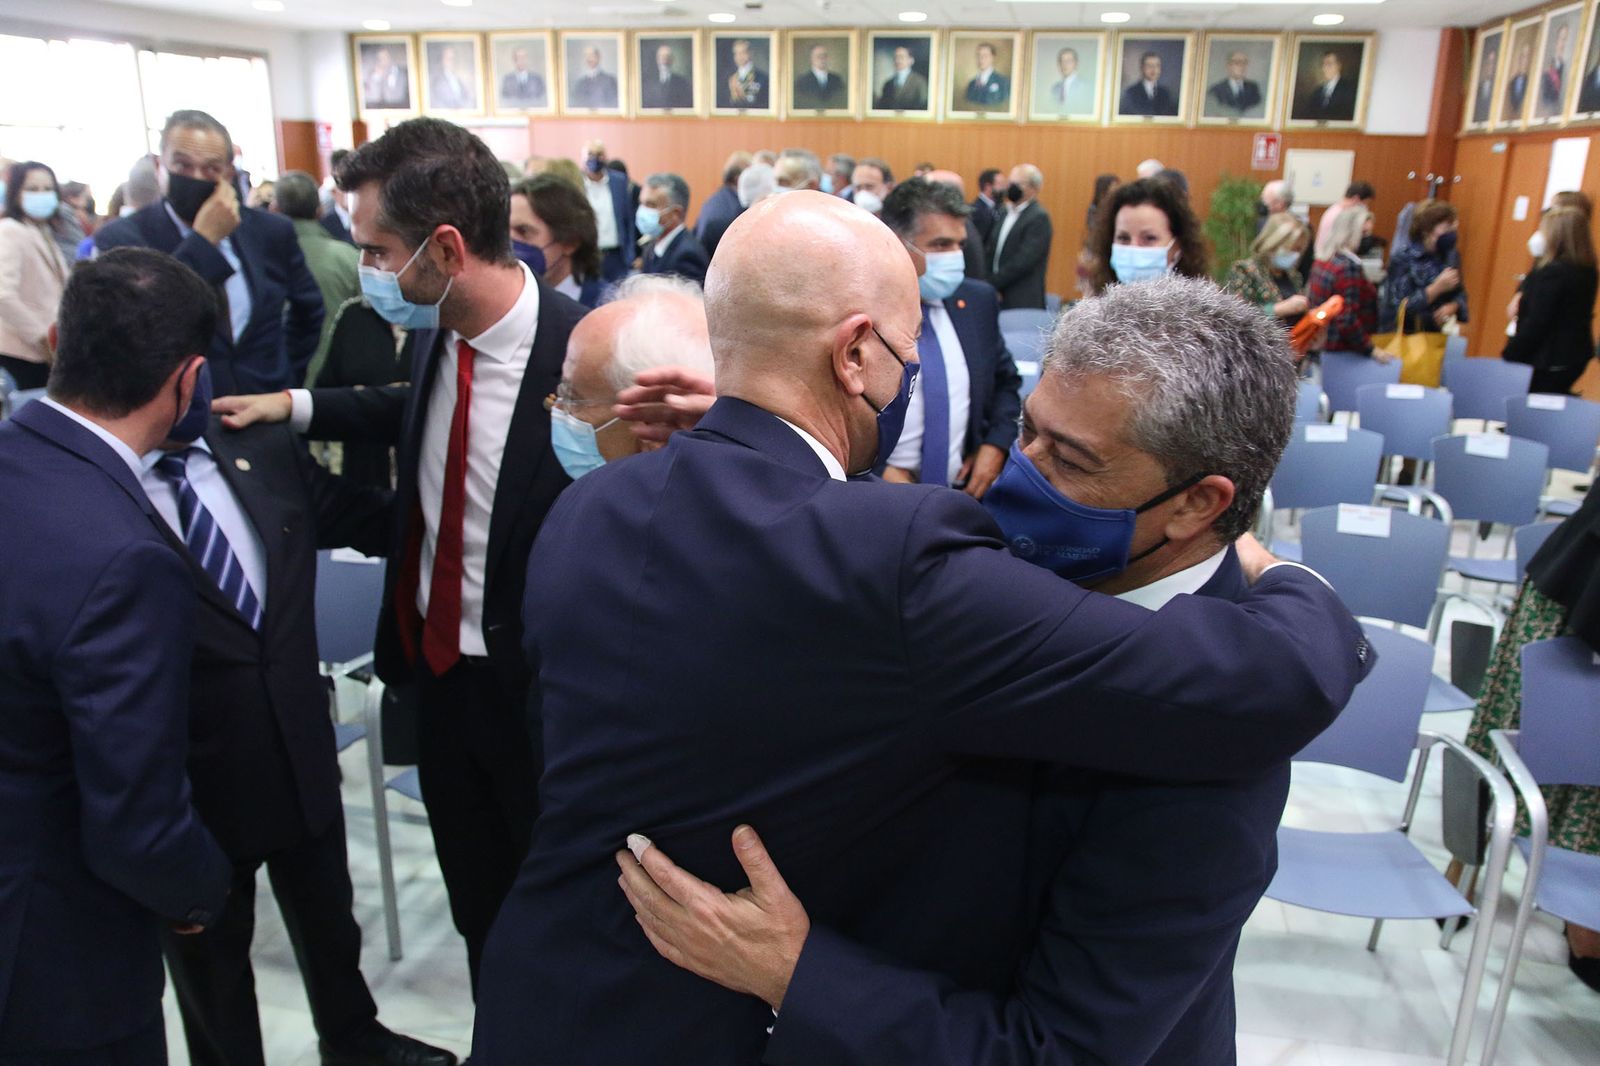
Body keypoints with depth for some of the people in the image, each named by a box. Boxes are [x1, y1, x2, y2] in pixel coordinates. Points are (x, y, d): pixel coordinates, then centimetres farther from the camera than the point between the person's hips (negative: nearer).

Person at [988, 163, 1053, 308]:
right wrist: (987, 281, -1)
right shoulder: (1006, 213, 16)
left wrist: (992, 283, -15)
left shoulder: (1039, 217, -9)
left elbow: (1023, 261, -17)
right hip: (999, 297, 7)